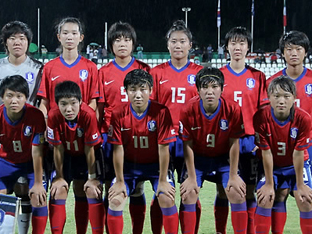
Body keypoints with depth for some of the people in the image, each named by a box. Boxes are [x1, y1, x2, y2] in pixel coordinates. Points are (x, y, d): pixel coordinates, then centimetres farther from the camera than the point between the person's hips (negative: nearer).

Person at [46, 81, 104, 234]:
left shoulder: (88, 115, -33)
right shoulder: (53, 116, -28)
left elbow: (89, 149, -23)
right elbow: (58, 148, -17)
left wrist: (92, 177, -14)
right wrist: (59, 177, -8)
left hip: (86, 155, -1)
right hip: (66, 154, 1)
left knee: (93, 191, -13)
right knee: (58, 191, -9)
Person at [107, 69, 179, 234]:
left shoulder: (161, 112, -19)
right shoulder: (118, 115, -14)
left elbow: (163, 147, -17)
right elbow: (118, 149, -11)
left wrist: (163, 180, -15)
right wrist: (119, 181, -9)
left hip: (156, 164, -1)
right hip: (129, 165, 2)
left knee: (167, 199, -20)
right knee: (115, 199, -15)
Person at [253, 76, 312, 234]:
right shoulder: (260, 117, -26)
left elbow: (298, 153, -21)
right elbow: (266, 152, -20)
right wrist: (269, 184, -13)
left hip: (297, 165, 0)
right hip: (272, 166, 1)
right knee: (265, 197, -16)